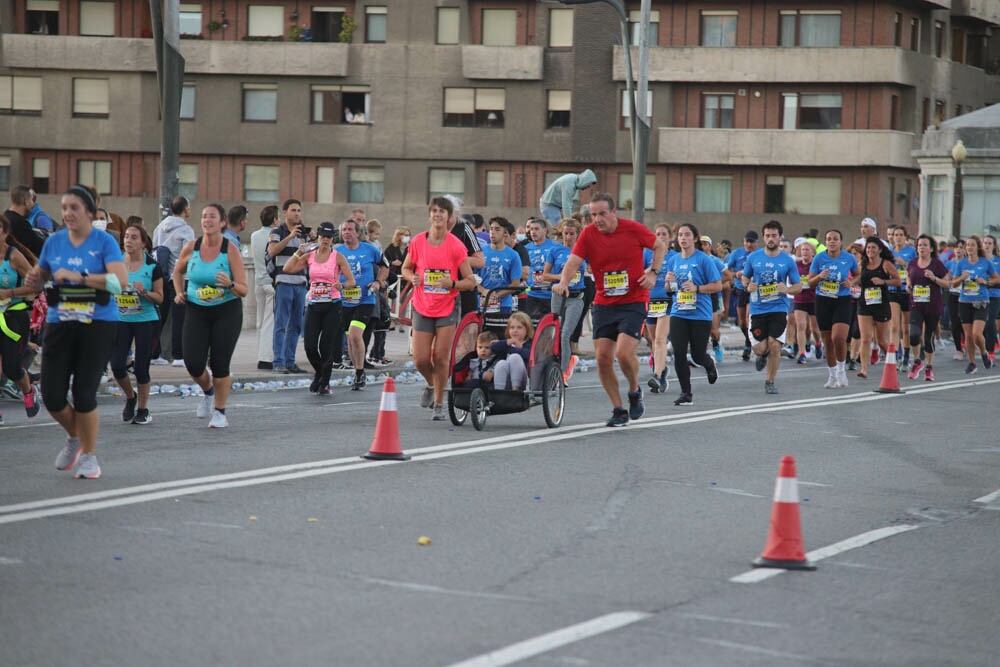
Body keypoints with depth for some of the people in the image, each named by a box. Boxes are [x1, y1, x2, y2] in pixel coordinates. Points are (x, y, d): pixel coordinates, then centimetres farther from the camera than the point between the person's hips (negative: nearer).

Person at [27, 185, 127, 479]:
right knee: (52, 396, -2)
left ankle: (89, 456, 13)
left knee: (84, 394, -7)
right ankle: (75, 437, 29)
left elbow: (120, 280, -18)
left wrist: (79, 277, -24)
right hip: (59, 324, 4)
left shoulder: (104, 242, -5)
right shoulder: (54, 241, 8)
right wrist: (34, 280, -4)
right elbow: (40, 277, 21)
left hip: (97, 325, -4)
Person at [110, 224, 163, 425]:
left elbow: (159, 297, -2)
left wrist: (144, 292, -19)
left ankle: (143, 409, 15)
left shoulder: (152, 266, -5)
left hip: (145, 320, -2)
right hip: (120, 319, 2)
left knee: (141, 367, -2)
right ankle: (130, 397, 23)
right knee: (117, 365, -6)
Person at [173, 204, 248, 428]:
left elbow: (244, 290, -12)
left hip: (227, 311, -3)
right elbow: (178, 271, 20)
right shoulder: (191, 248, -2)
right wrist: (179, 292, 5)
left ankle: (220, 412, 15)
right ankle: (208, 391, 27)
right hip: (196, 311, 3)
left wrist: (230, 285, -31)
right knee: (193, 363, -7)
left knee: (220, 364, -4)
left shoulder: (230, 250, -10)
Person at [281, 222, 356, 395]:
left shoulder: (338, 257, -1)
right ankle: (319, 372, 24)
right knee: (310, 346, -5)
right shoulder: (309, 256, 8)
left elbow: (351, 281, -4)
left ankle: (324, 382, 12)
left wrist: (342, 285, -25)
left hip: (332, 306, -3)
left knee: (326, 347, -5)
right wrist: (299, 252, 1)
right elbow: (288, 268, 2)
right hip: (313, 305, 3)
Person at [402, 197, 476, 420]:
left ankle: (439, 404, 10)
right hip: (423, 308, 2)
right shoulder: (418, 241, -2)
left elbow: (470, 281, -5)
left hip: (447, 308, -2)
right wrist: (413, 278, -9)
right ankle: (431, 385, 31)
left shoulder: (456, 246, -9)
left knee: (441, 358, -5)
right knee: (421, 359, -1)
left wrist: (451, 283, -23)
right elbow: (406, 268, 13)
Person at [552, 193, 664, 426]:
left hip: (633, 302, -3)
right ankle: (619, 410, 12)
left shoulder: (633, 229, -7)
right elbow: (573, 261, -12)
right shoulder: (588, 234, -3)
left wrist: (653, 272, -5)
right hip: (604, 304, 3)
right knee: (603, 358, -2)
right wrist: (563, 282, -31)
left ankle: (635, 391, 12)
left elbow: (660, 246, 8)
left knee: (624, 353, -18)